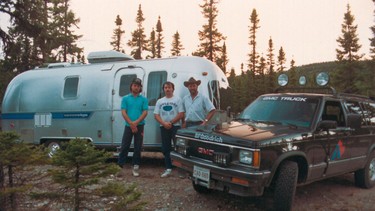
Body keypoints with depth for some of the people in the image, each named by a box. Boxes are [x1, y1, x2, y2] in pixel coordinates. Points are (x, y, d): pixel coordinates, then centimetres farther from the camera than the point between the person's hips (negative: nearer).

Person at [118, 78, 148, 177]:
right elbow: (123, 112, -2)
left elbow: (145, 112, -2)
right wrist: (131, 123, -13)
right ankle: (120, 165, 8)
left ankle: (136, 166, 14)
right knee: (124, 146, 1)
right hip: (128, 126, 0)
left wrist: (136, 122, -15)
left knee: (138, 147, 6)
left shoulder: (144, 99, 5)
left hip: (140, 126, 0)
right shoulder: (125, 98, 5)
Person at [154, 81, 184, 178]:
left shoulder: (177, 99, 2)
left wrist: (171, 123, -14)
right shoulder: (159, 101, 12)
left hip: (175, 126, -4)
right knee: (165, 148, 7)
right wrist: (164, 123, -11)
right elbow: (156, 115, 6)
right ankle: (168, 168, 15)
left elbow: (181, 114, -6)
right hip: (163, 127, 4)